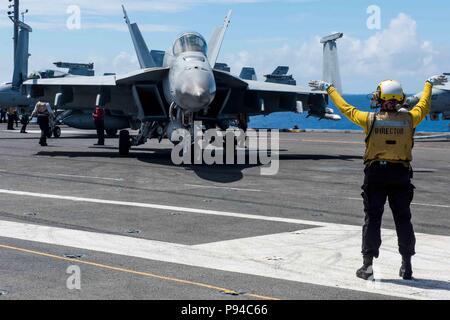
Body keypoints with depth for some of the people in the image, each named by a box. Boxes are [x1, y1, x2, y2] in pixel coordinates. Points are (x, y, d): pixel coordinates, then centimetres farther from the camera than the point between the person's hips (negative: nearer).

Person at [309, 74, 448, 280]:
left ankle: (368, 265, 3)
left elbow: (345, 108, 6)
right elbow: (423, 107, 17)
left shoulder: (370, 119, -8)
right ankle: (407, 265, 17)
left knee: (372, 218, 4)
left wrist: (328, 88, 20)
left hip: (375, 173, -1)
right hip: (401, 175, 1)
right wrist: (429, 84, 36)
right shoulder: (409, 119, -4)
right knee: (403, 219, 10)